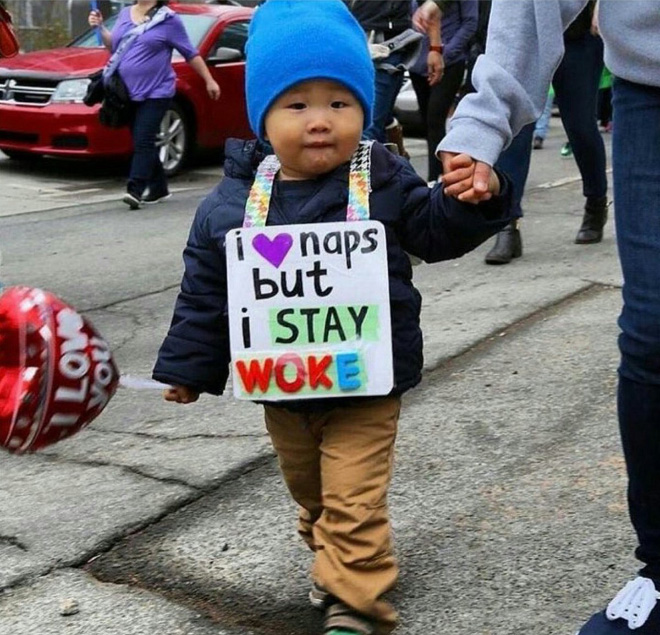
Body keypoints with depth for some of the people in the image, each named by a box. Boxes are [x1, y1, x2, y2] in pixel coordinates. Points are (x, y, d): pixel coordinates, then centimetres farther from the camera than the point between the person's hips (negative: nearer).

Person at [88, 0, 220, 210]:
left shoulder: (168, 19, -3)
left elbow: (190, 53, 1)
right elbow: (114, 46, 23)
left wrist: (209, 80, 1)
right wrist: (100, 27, 6)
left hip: (156, 92, -6)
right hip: (129, 93, 6)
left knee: (143, 141, -15)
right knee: (143, 143, 11)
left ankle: (135, 191, -19)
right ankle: (158, 188, 23)